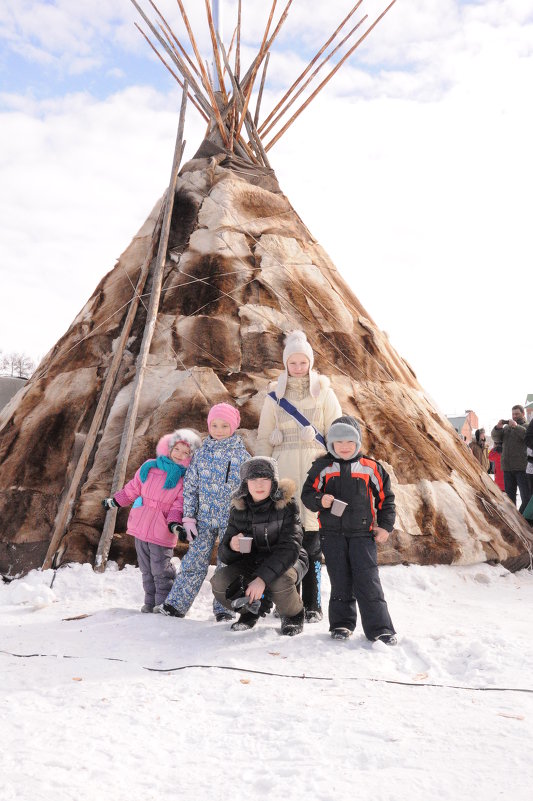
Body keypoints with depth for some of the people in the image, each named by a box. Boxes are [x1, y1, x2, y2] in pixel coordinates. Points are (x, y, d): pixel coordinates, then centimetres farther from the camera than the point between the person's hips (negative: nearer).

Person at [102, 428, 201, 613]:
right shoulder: (149, 467, 4)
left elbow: (179, 505, -7)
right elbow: (133, 489, 18)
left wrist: (174, 523, -23)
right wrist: (114, 501, 23)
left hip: (162, 532, -4)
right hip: (140, 527, 5)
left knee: (160, 571, -3)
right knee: (146, 570, 14)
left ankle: (164, 604, 10)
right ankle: (150, 602, 25)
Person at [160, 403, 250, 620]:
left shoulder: (242, 455, -1)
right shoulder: (201, 453, 4)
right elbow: (190, 486, 7)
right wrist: (188, 517, 2)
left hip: (232, 519, -1)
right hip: (204, 518, 1)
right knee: (194, 561, 0)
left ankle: (224, 609, 17)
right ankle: (176, 604, 9)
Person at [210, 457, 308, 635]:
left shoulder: (286, 505, -17)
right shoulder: (239, 508, -6)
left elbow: (289, 548, -27)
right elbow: (225, 555, -3)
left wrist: (263, 578, -38)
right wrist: (231, 546, -28)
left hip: (288, 561, -4)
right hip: (252, 563, 4)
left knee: (279, 582, -37)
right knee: (219, 582, -21)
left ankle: (293, 614, -1)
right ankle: (252, 608, 11)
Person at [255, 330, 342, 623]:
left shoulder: (323, 392, 7)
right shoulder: (275, 395, 12)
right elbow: (263, 439, 12)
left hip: (314, 469, -2)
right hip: (284, 470, 2)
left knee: (311, 539, -4)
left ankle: (312, 605, 6)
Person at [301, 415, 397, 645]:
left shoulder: (371, 468, 3)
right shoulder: (322, 467, 3)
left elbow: (386, 498, 9)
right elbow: (307, 494, 4)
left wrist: (385, 526, 3)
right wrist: (320, 500, -17)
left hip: (362, 533, -1)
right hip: (332, 533, 1)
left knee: (368, 581, -5)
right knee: (340, 581, 8)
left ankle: (380, 628, 1)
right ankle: (342, 623, 22)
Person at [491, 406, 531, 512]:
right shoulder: (506, 427, 15)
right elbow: (495, 437, 8)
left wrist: (516, 426, -24)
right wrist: (497, 428, -10)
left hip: (522, 468, -5)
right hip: (507, 468, 5)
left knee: (526, 497, -9)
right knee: (510, 496, 15)